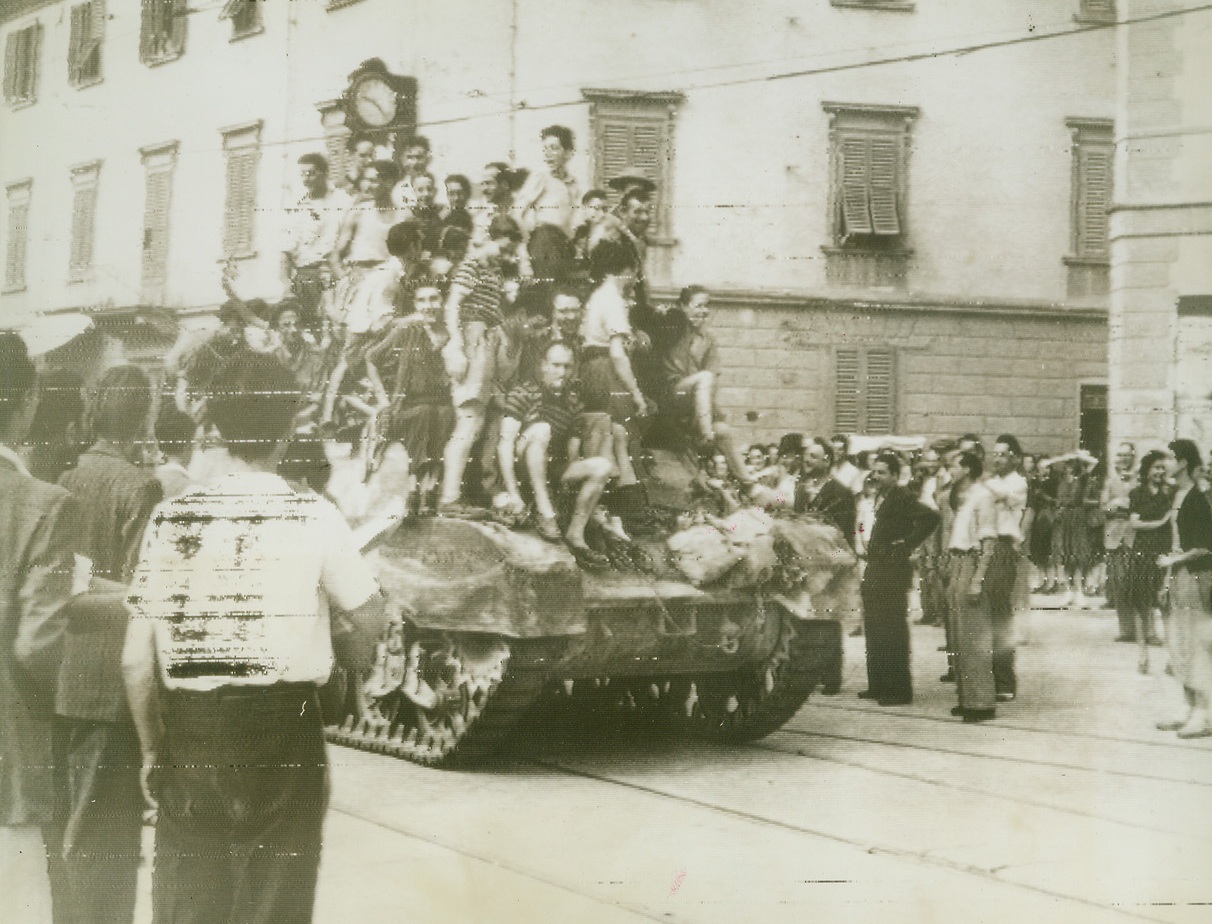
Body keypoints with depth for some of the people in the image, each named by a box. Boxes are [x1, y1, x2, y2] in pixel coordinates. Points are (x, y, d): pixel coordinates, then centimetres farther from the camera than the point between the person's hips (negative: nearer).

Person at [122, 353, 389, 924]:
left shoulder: (171, 519, -3)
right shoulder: (313, 518, -8)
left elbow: (136, 661, -1)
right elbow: (370, 620, 4)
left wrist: (151, 749, 12)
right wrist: (349, 644, 27)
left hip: (188, 733, 2)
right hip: (284, 731, -2)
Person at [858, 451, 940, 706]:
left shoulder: (902, 498, -12)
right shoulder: (879, 498, 14)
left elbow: (931, 517, -25)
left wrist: (908, 544, -18)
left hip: (893, 572, -9)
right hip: (875, 571, 9)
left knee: (892, 633, -5)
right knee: (874, 631, 12)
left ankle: (899, 690, 0)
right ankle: (877, 685, 20)